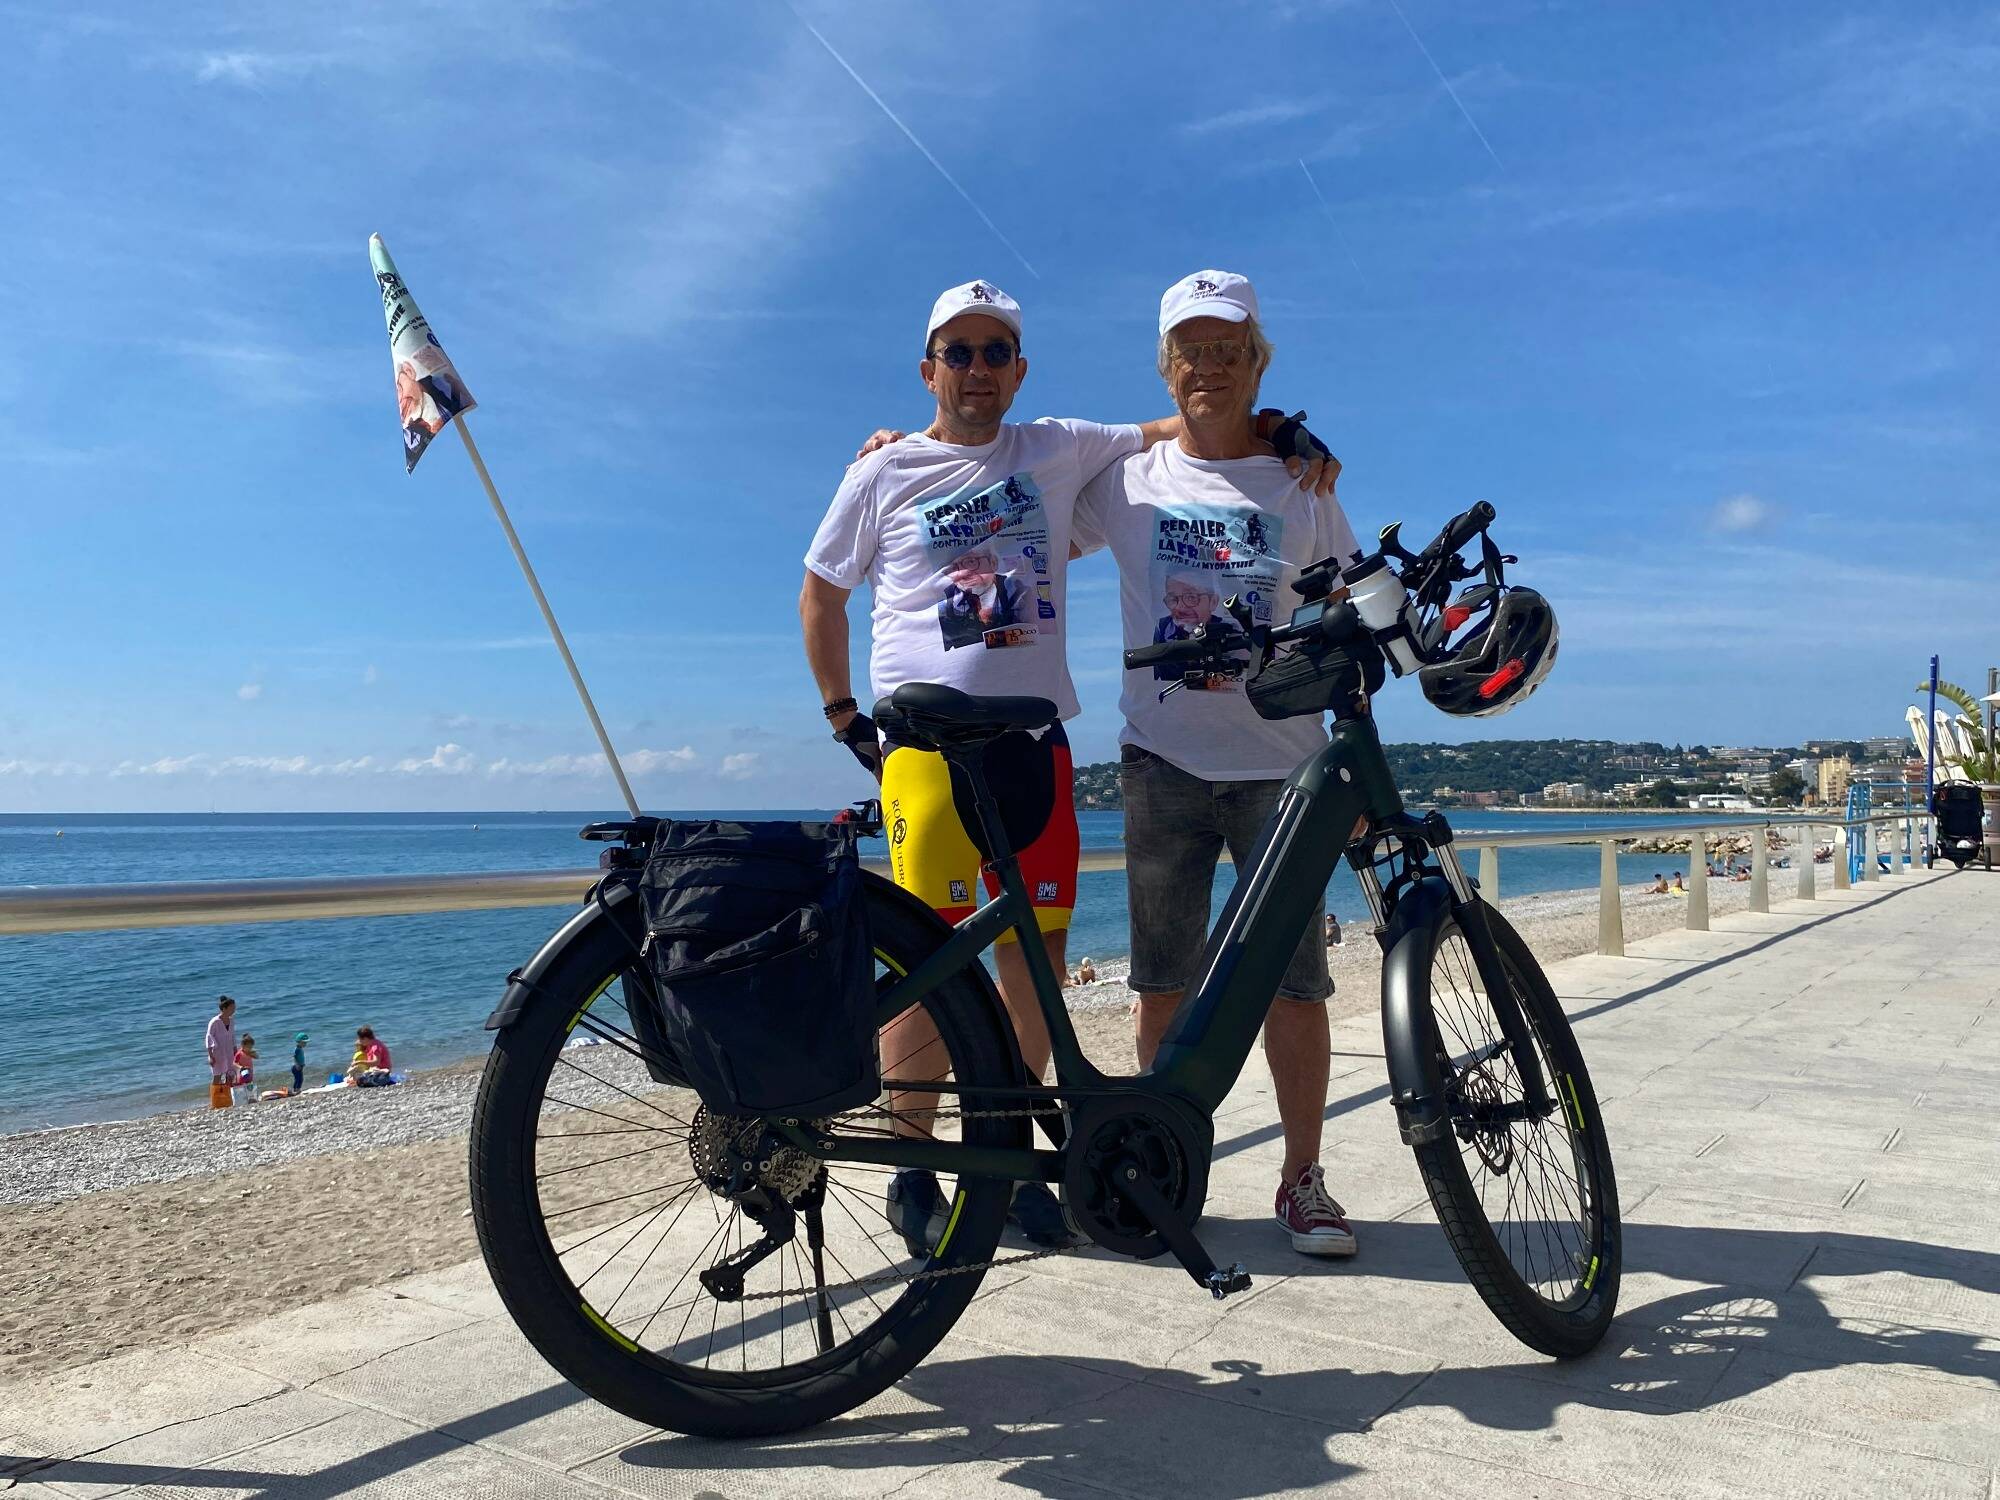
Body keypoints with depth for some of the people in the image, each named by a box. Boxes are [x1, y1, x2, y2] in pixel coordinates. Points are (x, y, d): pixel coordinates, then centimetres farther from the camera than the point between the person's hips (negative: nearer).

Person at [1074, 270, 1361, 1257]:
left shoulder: (1301, 485, 9)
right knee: (1164, 983, 4)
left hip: (1280, 765, 0)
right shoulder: (1129, 482, 8)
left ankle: (1302, 1181, 14)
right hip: (1164, 760, 0)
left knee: (1295, 981, 0)